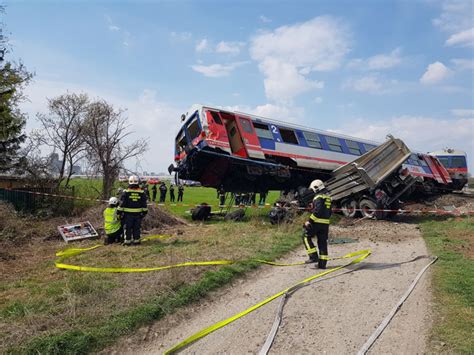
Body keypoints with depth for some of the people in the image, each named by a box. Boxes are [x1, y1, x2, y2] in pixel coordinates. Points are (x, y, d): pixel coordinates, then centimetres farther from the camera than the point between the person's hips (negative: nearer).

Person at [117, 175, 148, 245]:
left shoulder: (126, 192, -6)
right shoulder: (141, 192, 0)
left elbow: (122, 203, -5)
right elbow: (144, 204, 5)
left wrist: (120, 211, 3)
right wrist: (144, 212, 13)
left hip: (128, 214, -2)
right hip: (138, 214, 2)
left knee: (128, 227, 6)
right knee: (137, 228, 10)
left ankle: (127, 240, 9)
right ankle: (136, 240, 14)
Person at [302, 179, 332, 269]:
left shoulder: (319, 197, -12)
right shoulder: (328, 197, 16)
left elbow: (317, 211, -22)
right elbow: (330, 212, 21)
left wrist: (309, 220, -20)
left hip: (317, 222, -8)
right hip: (326, 223, 8)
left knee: (306, 237, 5)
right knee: (323, 242, 11)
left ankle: (313, 256, -2)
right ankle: (322, 263, 13)